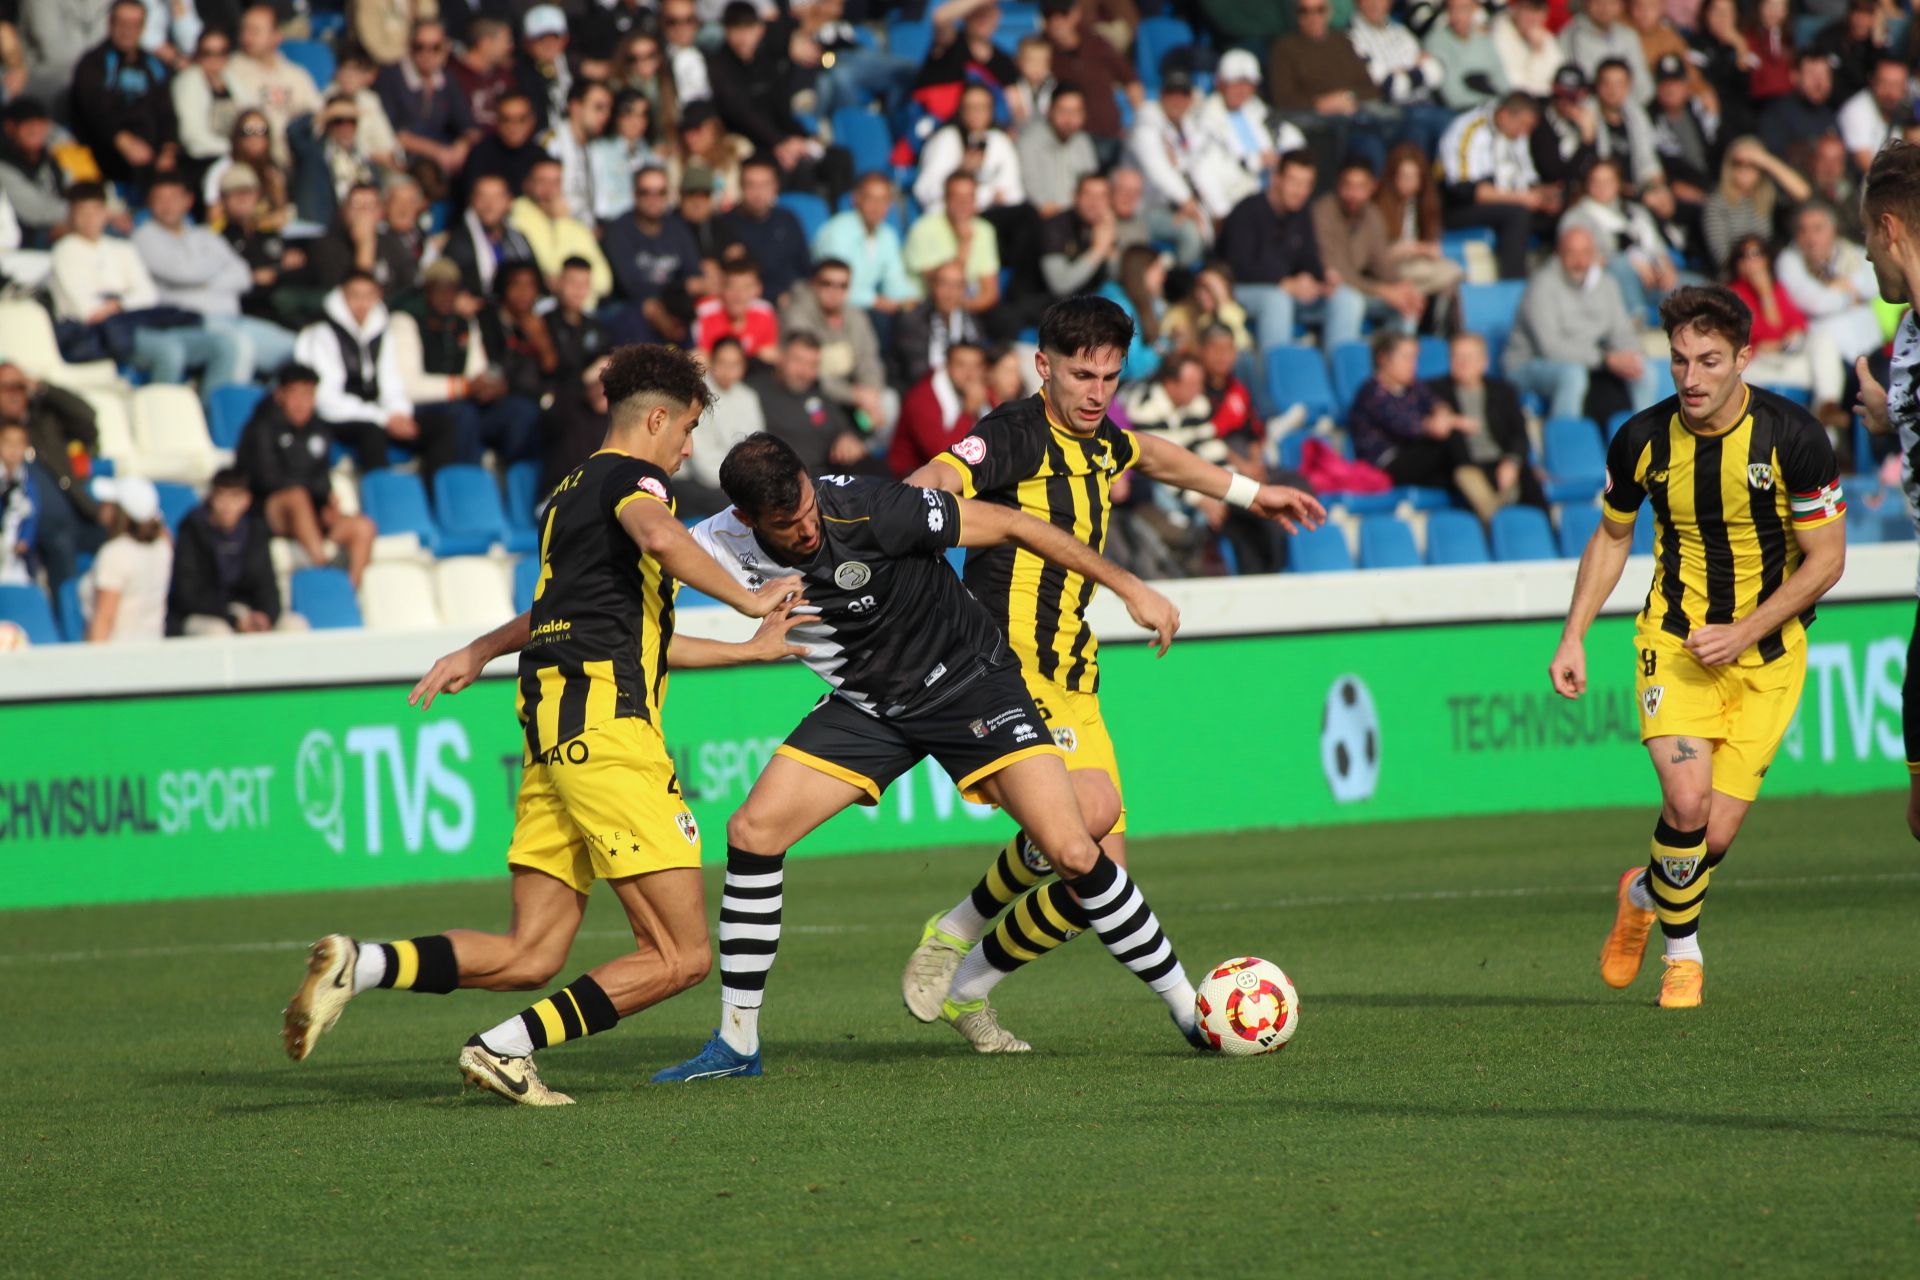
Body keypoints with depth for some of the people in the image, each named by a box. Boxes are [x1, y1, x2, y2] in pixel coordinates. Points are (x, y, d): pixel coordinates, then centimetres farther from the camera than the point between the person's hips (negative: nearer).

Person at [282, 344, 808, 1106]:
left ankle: (359, 964, -14)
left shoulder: (576, 489, 28)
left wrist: (751, 650, 43)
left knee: (530, 956, 3)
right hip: (607, 726, -9)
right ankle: (506, 1048, -13)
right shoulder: (633, 476, 0)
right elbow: (659, 537, -26)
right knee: (679, 957, -7)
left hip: (551, 729, 9)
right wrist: (748, 599, -13)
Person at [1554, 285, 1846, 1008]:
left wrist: (1744, 632, -17)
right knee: (1687, 800, -22)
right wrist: (1574, 638, 3)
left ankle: (1643, 895, 32)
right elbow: (1611, 537, 11)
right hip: (1675, 641, 0)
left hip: (1767, 651, 0)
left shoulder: (1793, 438, -15)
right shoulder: (1643, 440, -8)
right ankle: (1682, 952, 3)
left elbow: (1826, 558, -8)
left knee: (1717, 835, -4)